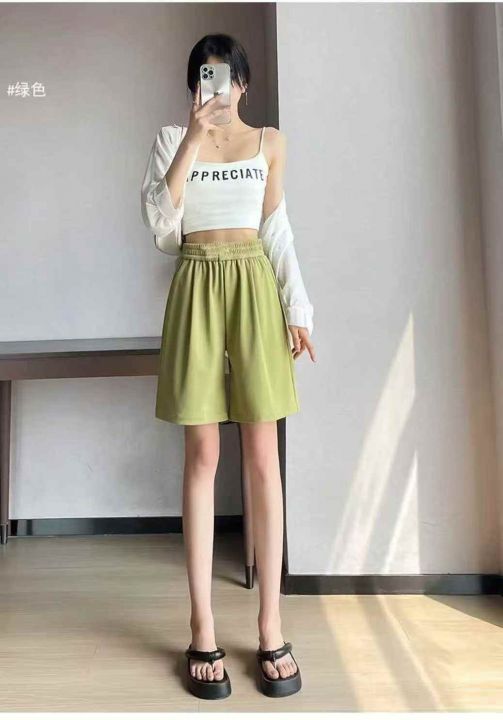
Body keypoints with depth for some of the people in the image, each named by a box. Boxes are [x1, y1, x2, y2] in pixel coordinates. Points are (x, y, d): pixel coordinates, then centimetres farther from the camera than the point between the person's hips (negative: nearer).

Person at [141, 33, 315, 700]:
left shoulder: (270, 141, 16)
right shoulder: (171, 138, 12)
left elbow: (276, 229, 13)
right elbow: (160, 219, -4)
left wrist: (297, 307, 4)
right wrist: (194, 135, -7)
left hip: (254, 287, 1)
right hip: (198, 288, 0)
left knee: (264, 458, -3)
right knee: (202, 457, -2)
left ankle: (271, 628, 10)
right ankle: (203, 631, 10)